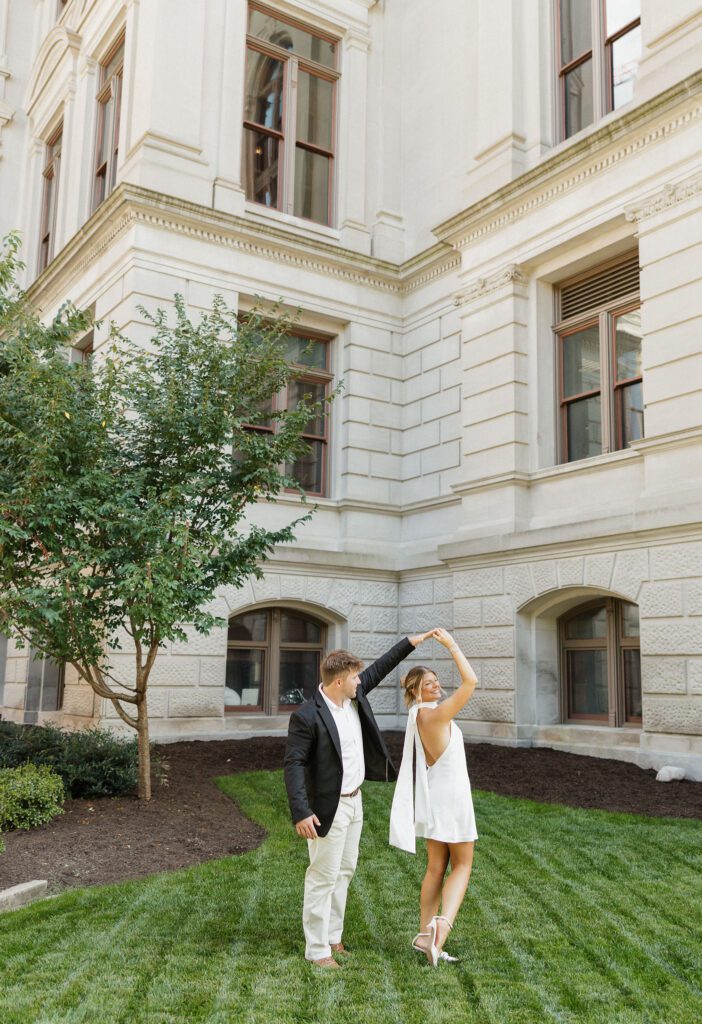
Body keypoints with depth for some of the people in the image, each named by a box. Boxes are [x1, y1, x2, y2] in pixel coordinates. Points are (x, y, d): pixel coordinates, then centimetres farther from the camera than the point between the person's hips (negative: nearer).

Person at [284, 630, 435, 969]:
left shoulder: (354, 696, 0)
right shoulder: (307, 716, -22)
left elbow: (379, 668, 12)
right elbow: (293, 764, -22)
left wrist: (410, 643, 10)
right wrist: (300, 812, -28)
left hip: (354, 802, 9)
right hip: (328, 809, -9)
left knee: (344, 871, 17)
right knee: (323, 877, 1)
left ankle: (332, 937, 30)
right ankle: (317, 950, 13)